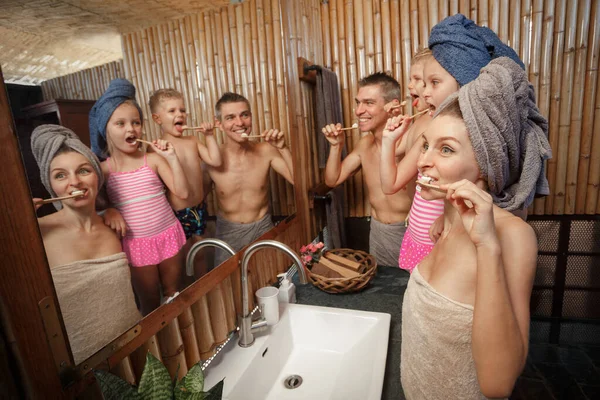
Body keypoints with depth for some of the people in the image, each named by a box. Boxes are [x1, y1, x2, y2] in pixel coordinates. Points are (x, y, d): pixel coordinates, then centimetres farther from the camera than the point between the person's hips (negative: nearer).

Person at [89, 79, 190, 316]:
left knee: (174, 295, 18)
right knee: (150, 304, 15)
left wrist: (172, 157, -18)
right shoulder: (103, 169, -3)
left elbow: (182, 192, -11)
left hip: (168, 235, 0)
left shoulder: (153, 159, -4)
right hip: (136, 243, 0)